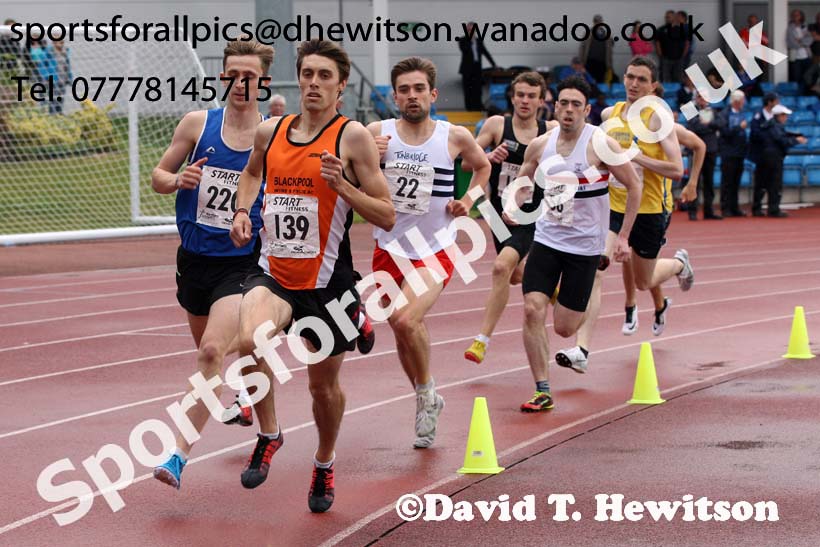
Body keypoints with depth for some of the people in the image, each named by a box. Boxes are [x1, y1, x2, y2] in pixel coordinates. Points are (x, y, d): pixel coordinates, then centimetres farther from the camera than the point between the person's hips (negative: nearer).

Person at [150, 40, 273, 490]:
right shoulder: (197, 123, -1)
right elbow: (158, 176, 7)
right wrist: (177, 180, -16)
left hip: (241, 263, -4)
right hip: (194, 257, 4)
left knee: (211, 351, -22)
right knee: (207, 347, 22)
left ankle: (180, 454, -21)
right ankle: (247, 390, 56)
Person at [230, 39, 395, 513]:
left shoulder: (353, 137, -8)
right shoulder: (270, 132, 5)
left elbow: (387, 216, -9)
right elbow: (253, 172, 29)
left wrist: (341, 184, -22)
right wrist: (242, 210, 10)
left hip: (327, 282, -2)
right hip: (273, 273, 2)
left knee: (325, 383, 12)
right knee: (250, 340, -29)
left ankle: (325, 464, 42)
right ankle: (269, 435, -5)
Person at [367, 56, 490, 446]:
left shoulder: (455, 137, -5)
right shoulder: (376, 134, -5)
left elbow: (482, 165, 16)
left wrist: (469, 199, 0)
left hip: (434, 250, -3)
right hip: (389, 248, 3)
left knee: (407, 321, -23)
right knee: (401, 328, 14)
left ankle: (426, 390, 2)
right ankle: (426, 401, 36)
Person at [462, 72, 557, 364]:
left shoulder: (551, 131, -4)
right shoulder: (497, 125, -5)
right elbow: (466, 162, -6)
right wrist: (489, 156, -25)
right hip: (500, 214, 3)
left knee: (502, 266, -24)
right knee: (516, 275, 20)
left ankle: (483, 340, -21)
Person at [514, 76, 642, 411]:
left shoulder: (601, 144, -12)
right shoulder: (539, 146, 0)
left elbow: (634, 186, -5)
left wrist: (623, 237, -5)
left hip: (585, 244, -3)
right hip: (547, 239, 3)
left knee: (564, 328, 1)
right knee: (532, 310, -15)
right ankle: (542, 391, -5)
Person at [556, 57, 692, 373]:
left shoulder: (658, 118, -11)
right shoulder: (609, 114, 5)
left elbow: (677, 169, -18)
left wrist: (636, 156, -24)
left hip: (648, 210, -3)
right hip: (611, 205, 3)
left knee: (644, 282, 16)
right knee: (593, 269, -19)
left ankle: (679, 263, 52)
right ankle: (581, 350, -24)